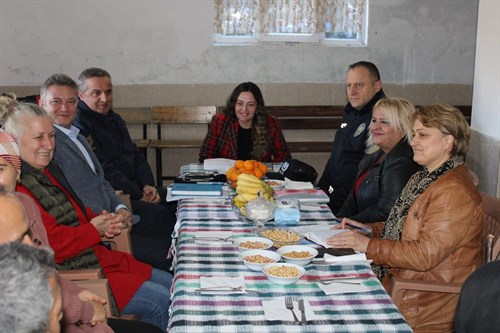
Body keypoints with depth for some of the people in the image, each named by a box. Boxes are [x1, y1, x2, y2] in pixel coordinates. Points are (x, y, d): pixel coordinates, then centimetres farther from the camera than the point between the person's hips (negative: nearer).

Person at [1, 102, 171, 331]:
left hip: (98, 258, 11)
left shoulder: (48, 171, 12)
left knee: (172, 284, 11)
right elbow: (53, 244, -26)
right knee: (163, 302, -14)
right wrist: (94, 230, -11)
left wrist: (103, 223, 2)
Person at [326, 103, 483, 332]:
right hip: (396, 278, 9)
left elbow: (425, 255, -25)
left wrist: (369, 246, -20)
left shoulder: (454, 192, -21)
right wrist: (370, 229, 5)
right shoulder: (424, 178, 13)